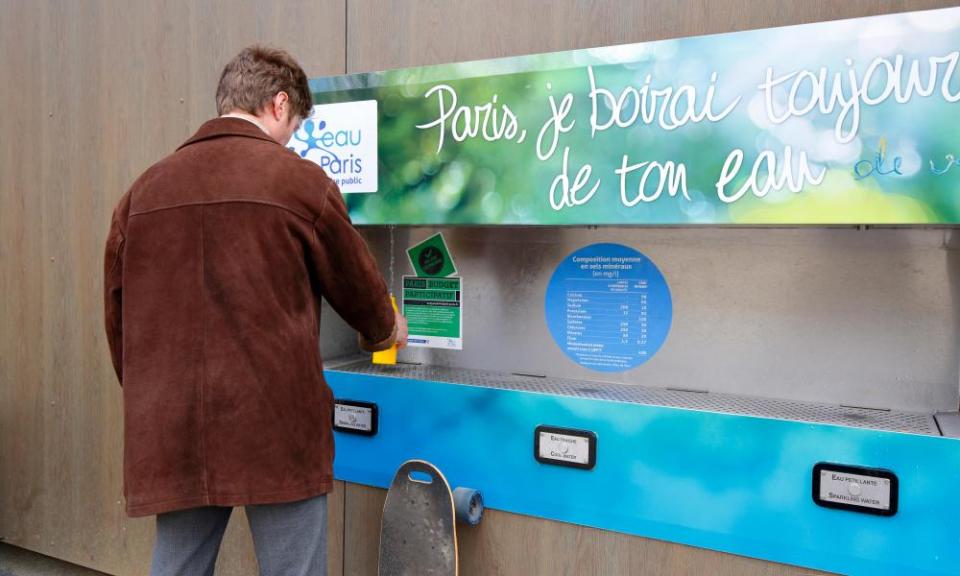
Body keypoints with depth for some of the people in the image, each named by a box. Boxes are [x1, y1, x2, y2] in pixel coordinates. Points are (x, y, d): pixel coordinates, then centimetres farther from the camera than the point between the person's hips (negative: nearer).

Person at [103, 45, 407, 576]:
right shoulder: (299, 181, -5)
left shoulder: (145, 189, 8)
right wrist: (385, 332, 27)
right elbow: (356, 286, 6)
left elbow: (118, 314, 12)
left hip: (172, 432, 5)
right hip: (276, 428, -4)